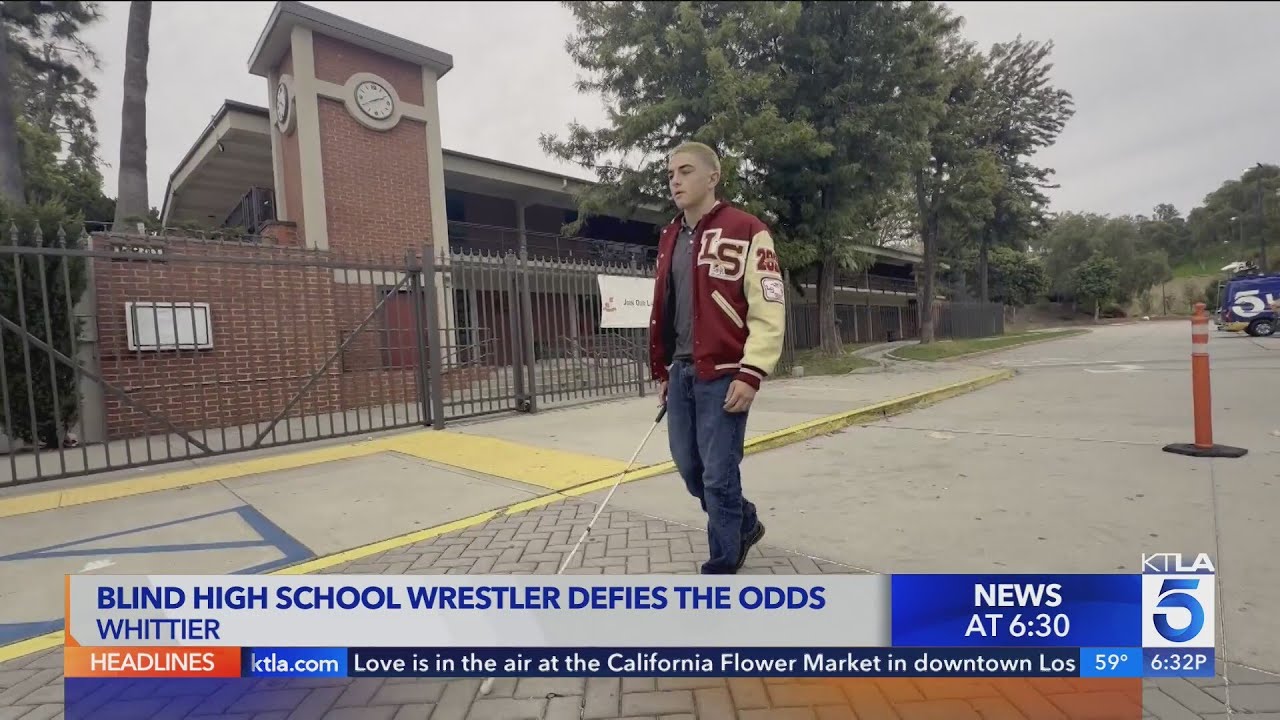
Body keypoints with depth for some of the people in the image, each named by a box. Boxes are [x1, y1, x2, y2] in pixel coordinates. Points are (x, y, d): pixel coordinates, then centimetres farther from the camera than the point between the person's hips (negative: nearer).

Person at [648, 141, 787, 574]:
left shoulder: (747, 231, -7)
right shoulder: (669, 238, 15)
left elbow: (769, 310, -11)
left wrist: (751, 374, -18)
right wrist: (661, 370, 18)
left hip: (723, 376, -7)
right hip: (681, 373, 8)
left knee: (718, 475, -1)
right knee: (689, 467, 15)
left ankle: (721, 568, 19)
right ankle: (744, 525, 40)